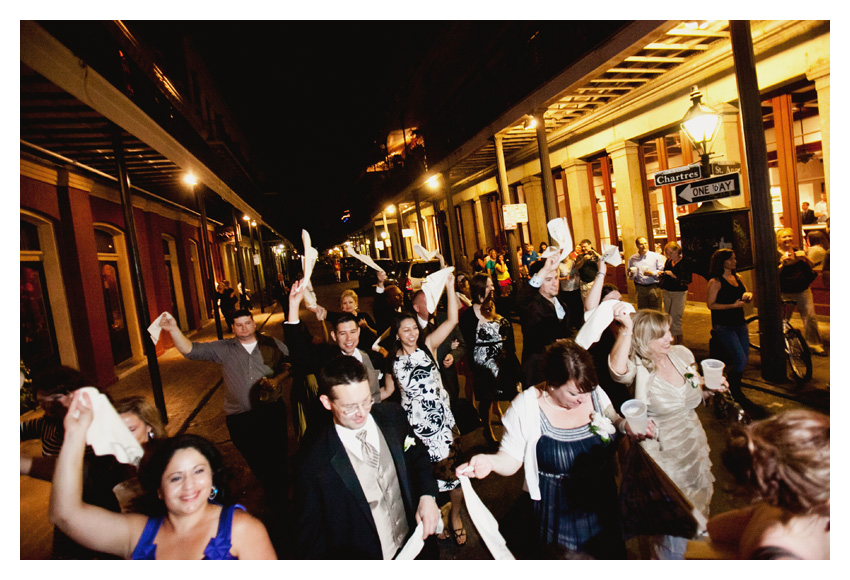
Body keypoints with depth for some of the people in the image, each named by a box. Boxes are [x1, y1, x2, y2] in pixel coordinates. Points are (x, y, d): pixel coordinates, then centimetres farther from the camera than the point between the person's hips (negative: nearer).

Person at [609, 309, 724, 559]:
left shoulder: (682, 354, -1)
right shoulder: (638, 367, -18)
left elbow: (696, 396, 14)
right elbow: (617, 369, -45)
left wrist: (710, 390, -7)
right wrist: (627, 329, -42)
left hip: (694, 448, 6)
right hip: (661, 453, -6)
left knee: (694, 511, 24)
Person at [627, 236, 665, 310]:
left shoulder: (656, 256, 2)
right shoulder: (632, 259, 7)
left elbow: (662, 271, 0)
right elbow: (629, 273, 17)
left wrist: (652, 273, -17)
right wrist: (631, 275, -6)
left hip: (654, 288, -2)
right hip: (640, 288, 2)